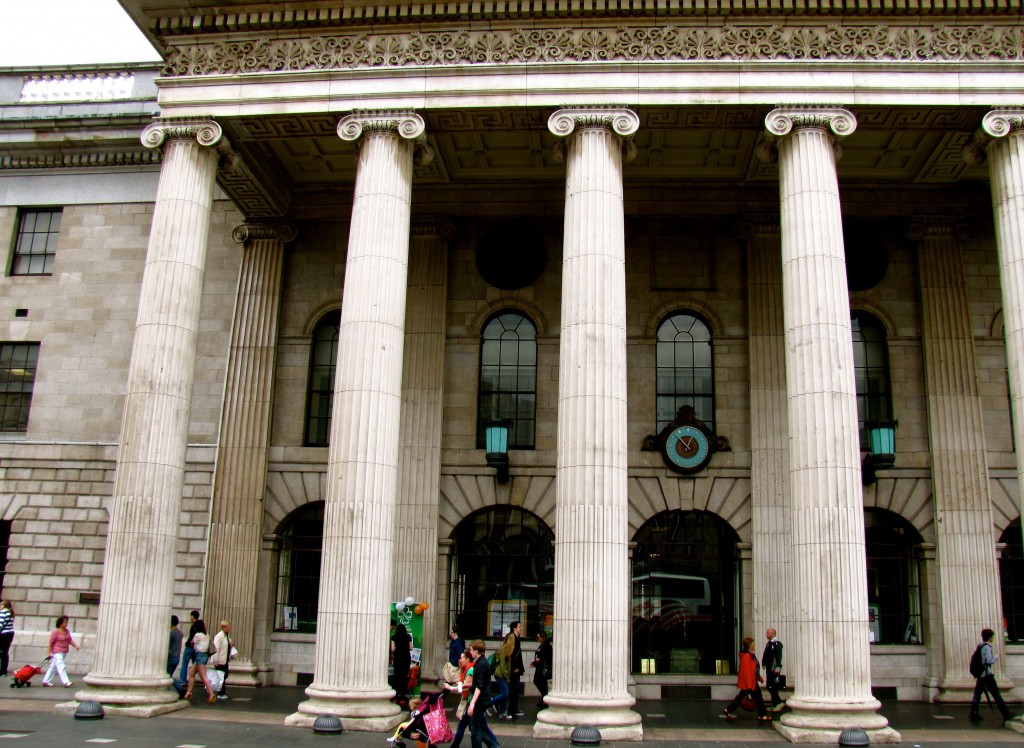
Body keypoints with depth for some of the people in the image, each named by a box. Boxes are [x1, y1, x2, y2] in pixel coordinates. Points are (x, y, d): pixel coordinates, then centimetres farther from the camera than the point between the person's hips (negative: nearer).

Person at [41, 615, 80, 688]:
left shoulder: (67, 631, 8)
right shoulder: (55, 632, -13)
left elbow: (70, 640, 9)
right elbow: (51, 642, -10)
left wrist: (75, 646, -6)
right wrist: (49, 653, -9)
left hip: (64, 652, 8)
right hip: (57, 652, -8)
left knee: (53, 667, 15)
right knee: (61, 667, -13)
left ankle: (46, 681, 24)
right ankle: (66, 682, -19)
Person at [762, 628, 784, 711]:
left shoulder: (777, 644, -15)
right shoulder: (769, 643, 14)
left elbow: (778, 656, -21)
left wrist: (778, 668, -25)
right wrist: (765, 665, 18)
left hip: (774, 669, -10)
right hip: (769, 669, 10)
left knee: (770, 686, -10)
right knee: (769, 686, 12)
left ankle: (779, 702, -3)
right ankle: (775, 705, 18)